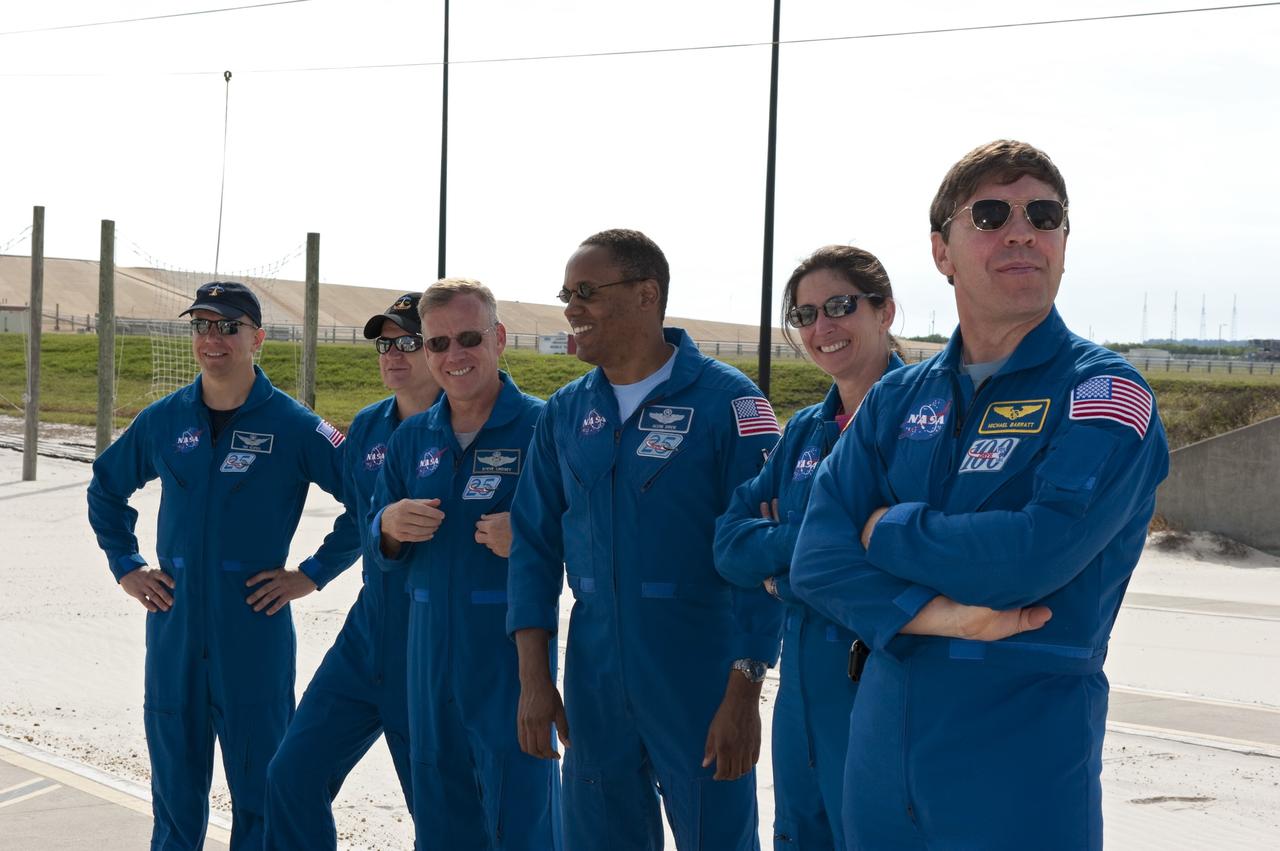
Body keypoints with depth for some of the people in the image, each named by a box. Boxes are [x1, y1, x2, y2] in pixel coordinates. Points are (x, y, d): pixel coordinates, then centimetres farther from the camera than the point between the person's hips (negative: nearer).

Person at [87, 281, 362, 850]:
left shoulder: (292, 425, -6)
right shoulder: (164, 419, 6)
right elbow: (106, 487, 22)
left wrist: (314, 574, -7)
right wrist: (125, 567, 12)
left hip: (255, 631, -3)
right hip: (173, 626, 4)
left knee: (259, 785, 3)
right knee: (174, 784, 13)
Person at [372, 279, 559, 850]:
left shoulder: (542, 427, -7)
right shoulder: (411, 438, 11)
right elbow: (386, 554, 17)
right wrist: (390, 526, -5)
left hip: (512, 654, -6)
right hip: (430, 652, 6)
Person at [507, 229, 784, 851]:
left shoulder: (727, 401, -9)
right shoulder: (565, 413, 7)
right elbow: (536, 544, 9)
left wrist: (744, 693, -15)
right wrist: (533, 677, 1)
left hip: (699, 678, -5)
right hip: (594, 680, 5)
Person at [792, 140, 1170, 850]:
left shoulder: (1104, 392, -7)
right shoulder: (898, 399, 8)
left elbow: (1035, 552, -23)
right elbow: (817, 559, -3)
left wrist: (889, 530, -8)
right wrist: (930, 613, -19)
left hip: (1024, 771, -5)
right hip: (882, 757, 5)